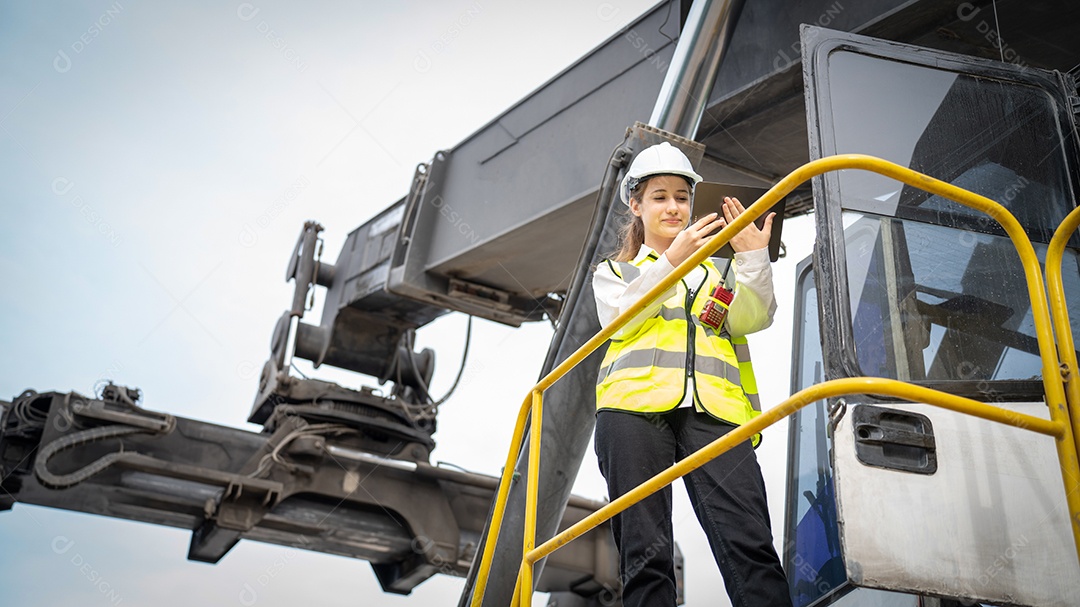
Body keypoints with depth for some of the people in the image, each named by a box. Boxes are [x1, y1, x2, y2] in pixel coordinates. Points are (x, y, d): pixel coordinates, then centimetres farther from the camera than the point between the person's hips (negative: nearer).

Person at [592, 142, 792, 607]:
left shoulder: (716, 269, 32)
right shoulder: (613, 271, 27)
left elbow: (751, 319, 12)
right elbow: (619, 316, 2)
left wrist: (753, 259, -5)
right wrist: (671, 260, -10)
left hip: (712, 407, 1)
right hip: (635, 403, -1)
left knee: (749, 543, -18)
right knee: (645, 552, -10)